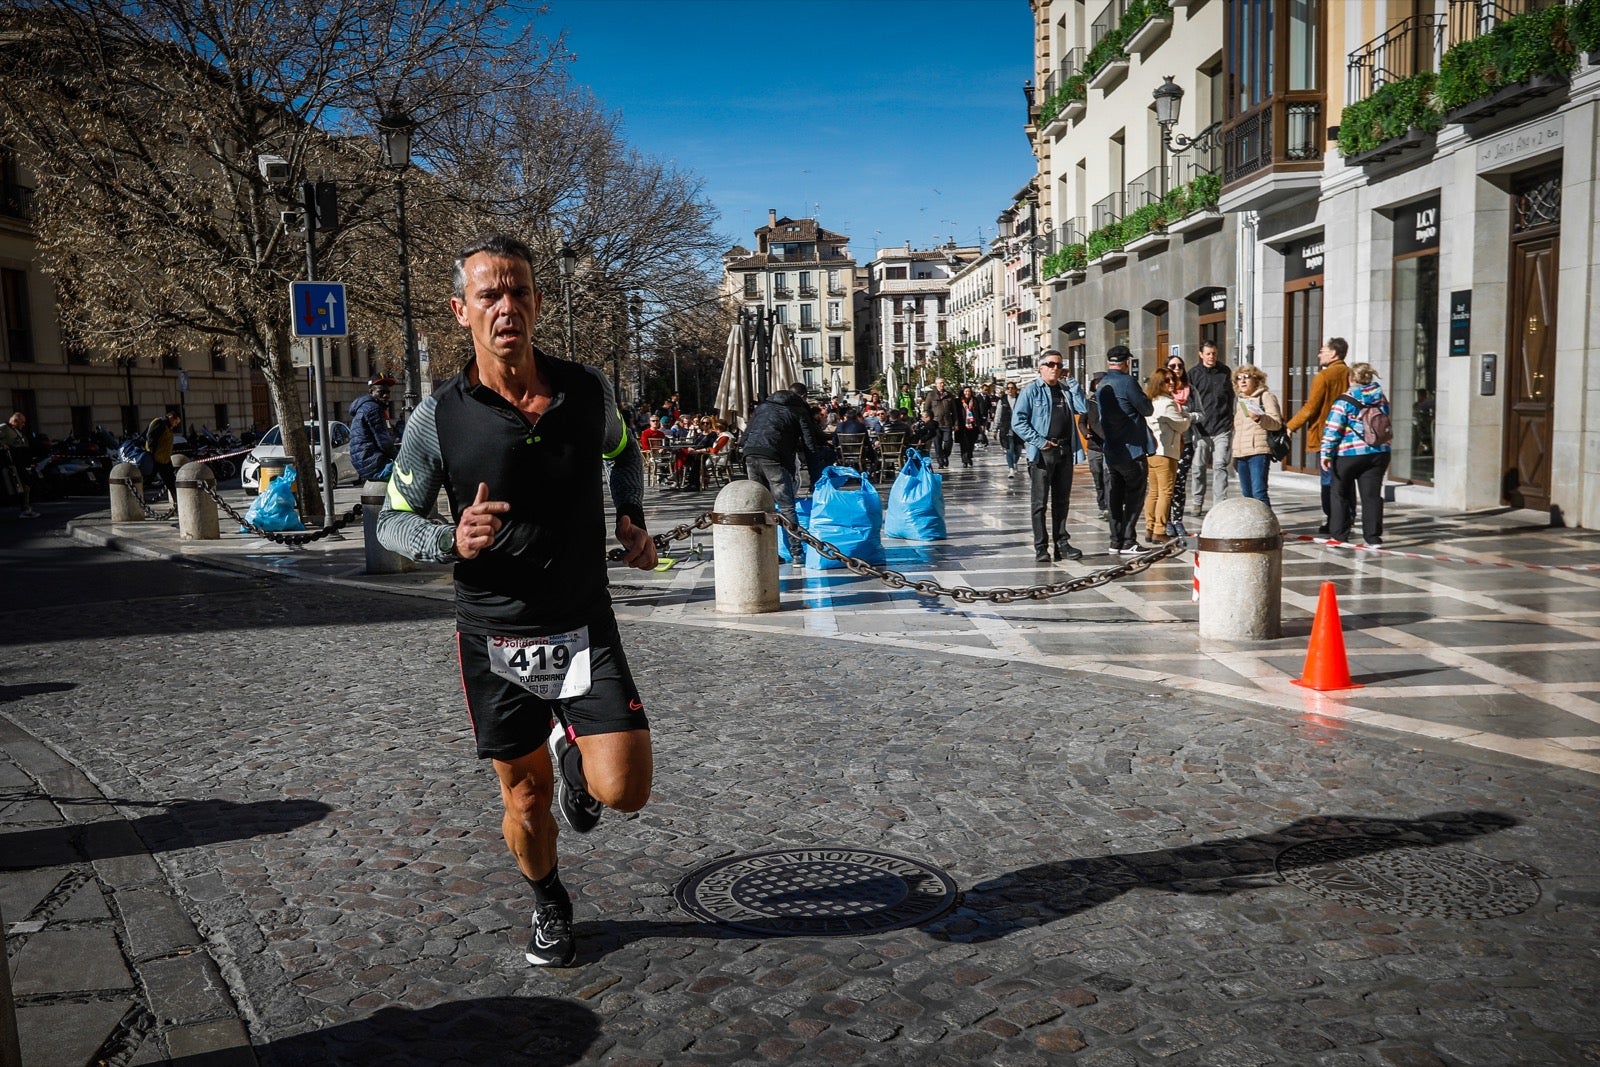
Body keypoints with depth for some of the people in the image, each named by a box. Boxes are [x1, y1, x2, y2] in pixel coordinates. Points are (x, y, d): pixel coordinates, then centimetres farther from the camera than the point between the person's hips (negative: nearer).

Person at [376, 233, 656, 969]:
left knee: (623, 790, -11)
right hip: (493, 639, 0)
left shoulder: (588, 390, -5)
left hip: (584, 631, 1)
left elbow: (623, 450, 18)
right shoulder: (438, 419, -11)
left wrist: (632, 519, 1)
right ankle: (549, 906, 43)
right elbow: (393, 522, 0)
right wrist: (452, 541, -21)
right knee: (526, 799, 11)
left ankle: (574, 754, 26)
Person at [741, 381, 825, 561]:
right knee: (786, 506, -3)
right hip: (774, 457, -5)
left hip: (750, 453, 5)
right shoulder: (799, 411, 15)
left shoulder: (763, 405, 29)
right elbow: (810, 445, 10)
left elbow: (747, 431, 24)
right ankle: (796, 553, -7)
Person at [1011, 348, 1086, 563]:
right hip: (1042, 453, -5)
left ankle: (1061, 544, 20)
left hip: (1065, 451, 5)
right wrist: (1038, 441, -15)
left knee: (1061, 501, 12)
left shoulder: (1067, 389, 14)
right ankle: (1041, 547, 3)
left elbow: (1083, 410, 2)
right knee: (1040, 502, -1)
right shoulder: (1032, 390, -3)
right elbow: (1018, 422, -9)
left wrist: (1074, 387, -1)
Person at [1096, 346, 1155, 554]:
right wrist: (1145, 399, 8)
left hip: (1110, 451, 7)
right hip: (1132, 450, -7)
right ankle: (1128, 542, -2)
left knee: (1114, 498, 9)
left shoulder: (1101, 385, 10)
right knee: (1134, 496, 0)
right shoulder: (1127, 382, -14)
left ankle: (1116, 541, 12)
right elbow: (1147, 409, -8)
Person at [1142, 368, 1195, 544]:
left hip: (1149, 451, 9)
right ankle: (1159, 531, -8)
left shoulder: (1149, 402, 14)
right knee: (1165, 492, -5)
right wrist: (1189, 416, 14)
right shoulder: (1167, 403, -12)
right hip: (1165, 452, -9)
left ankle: (1149, 529, 14)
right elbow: (1182, 426, -4)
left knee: (1153, 491, 13)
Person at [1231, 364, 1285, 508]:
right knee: (1247, 494, 6)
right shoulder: (1240, 401, 22)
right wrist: (1234, 455, 23)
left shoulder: (1265, 396, 1)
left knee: (1259, 493, -17)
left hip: (1259, 451, -7)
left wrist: (1259, 418, -27)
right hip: (1241, 453, 7)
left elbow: (1277, 423, -9)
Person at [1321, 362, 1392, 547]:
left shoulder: (1344, 400, -8)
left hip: (1349, 454, -4)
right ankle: (1373, 536, 1)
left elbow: (1333, 429, -12)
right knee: (1372, 495, 4)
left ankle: (1339, 533, 13)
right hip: (1378, 454, 4)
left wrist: (1326, 453, -9)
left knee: (1342, 494, 9)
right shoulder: (1381, 398, 9)